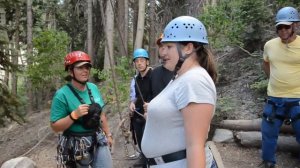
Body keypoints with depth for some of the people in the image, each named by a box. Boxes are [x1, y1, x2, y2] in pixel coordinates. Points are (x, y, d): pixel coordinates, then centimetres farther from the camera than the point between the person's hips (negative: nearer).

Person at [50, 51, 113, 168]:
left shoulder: (93, 88, 1)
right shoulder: (62, 95, -16)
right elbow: (55, 127, -14)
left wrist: (108, 134, 14)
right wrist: (74, 115, -26)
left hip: (98, 141, 5)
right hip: (76, 146, -5)